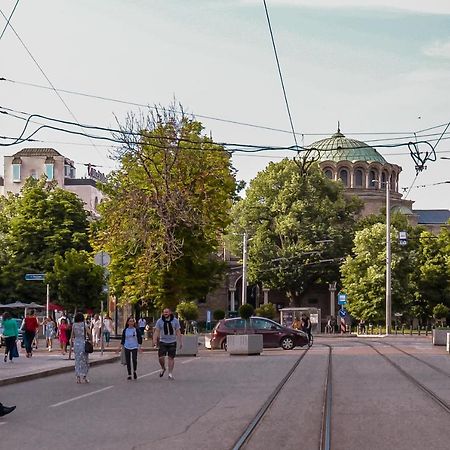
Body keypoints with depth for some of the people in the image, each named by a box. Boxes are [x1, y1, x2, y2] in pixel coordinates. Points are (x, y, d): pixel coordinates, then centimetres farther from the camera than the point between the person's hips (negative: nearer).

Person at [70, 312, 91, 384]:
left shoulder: (74, 325, 2)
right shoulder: (84, 325, -7)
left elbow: (72, 335, 4)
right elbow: (89, 334, -15)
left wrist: (71, 343, 12)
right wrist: (91, 340, 0)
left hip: (76, 343, 3)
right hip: (83, 343, -3)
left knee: (77, 360, 8)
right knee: (84, 360, 7)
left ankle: (78, 378, 7)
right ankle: (84, 377, 7)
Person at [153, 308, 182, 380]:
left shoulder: (175, 321, 1)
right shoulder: (159, 321, -1)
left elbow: (178, 332, 4)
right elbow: (156, 331, -3)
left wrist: (180, 342, 0)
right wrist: (154, 340, -17)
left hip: (172, 342, 0)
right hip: (163, 342, 0)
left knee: (171, 358, 1)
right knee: (161, 357, -7)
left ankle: (170, 373, 9)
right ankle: (163, 368, 22)